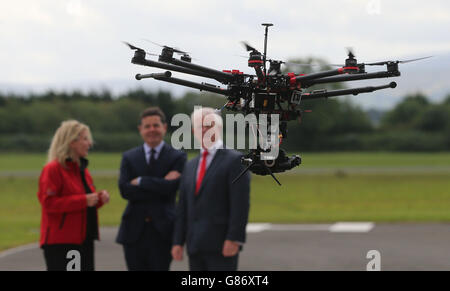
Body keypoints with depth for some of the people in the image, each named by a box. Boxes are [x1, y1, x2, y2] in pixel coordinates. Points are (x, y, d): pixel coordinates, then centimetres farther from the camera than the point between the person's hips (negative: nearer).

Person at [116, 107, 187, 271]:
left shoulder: (178, 157, 3)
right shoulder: (129, 157, 10)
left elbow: (170, 187, -13)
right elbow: (125, 190, -5)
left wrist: (140, 181, -8)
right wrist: (158, 187, -11)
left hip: (162, 232, -3)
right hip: (134, 232, 3)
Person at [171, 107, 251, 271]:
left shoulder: (235, 160, -2)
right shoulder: (190, 166, 20)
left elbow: (241, 204, -10)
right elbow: (183, 208, 18)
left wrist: (234, 239, -17)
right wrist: (178, 242, 11)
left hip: (222, 245, -7)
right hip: (195, 246, 7)